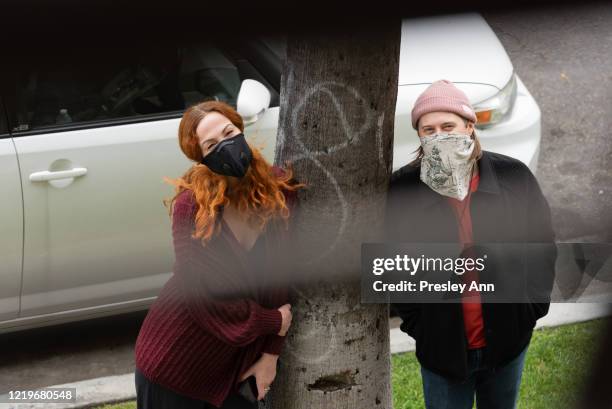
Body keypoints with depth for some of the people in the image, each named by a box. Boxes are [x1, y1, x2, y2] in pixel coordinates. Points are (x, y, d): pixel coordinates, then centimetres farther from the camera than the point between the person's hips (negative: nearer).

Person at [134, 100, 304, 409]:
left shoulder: (282, 191, -9)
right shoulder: (192, 206, -21)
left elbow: (289, 276, -3)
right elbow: (203, 298, -20)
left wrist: (272, 353, -4)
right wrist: (273, 320, -10)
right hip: (176, 361, -4)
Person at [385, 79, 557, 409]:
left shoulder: (513, 175, -8)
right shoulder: (400, 190, -11)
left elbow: (542, 245, 3)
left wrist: (533, 306, 0)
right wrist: (414, 322, -4)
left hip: (507, 342, 1)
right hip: (441, 349, -1)